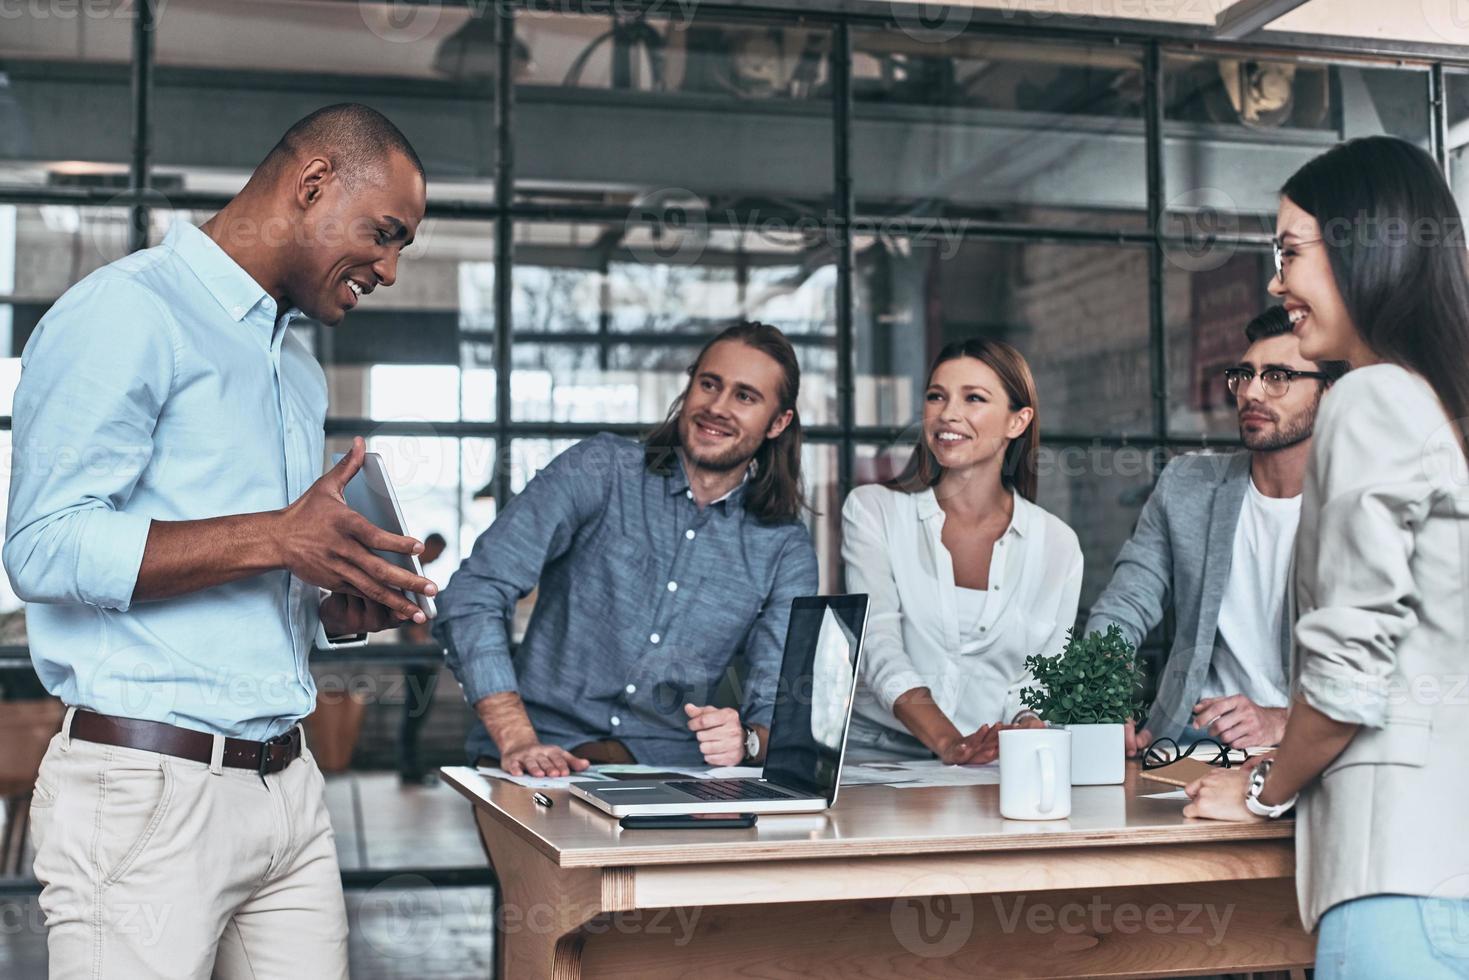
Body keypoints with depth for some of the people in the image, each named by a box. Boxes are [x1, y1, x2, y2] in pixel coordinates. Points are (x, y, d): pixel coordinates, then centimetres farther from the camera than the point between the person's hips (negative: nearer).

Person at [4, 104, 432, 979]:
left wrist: (342, 605, 5)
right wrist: (273, 539, -22)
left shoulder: (299, 364, 19)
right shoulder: (130, 311, -9)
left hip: (288, 779, 8)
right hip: (151, 785, -8)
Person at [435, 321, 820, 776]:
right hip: (547, 758, -3)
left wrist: (746, 739, -23)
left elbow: (780, 702, 2)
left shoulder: (786, 549, 7)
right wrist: (518, 742, -21)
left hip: (666, 771, 3)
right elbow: (473, 595, -9)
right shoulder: (600, 470, -1)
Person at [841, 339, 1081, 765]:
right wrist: (948, 742, -24)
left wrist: (1027, 729, -17)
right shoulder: (872, 510, 4)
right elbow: (879, 646, -8)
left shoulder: (1057, 544, 10)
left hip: (998, 765, 1)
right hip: (879, 750, -1)